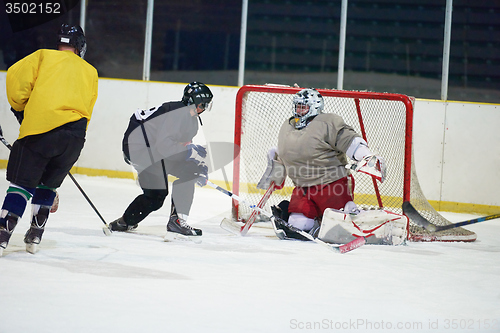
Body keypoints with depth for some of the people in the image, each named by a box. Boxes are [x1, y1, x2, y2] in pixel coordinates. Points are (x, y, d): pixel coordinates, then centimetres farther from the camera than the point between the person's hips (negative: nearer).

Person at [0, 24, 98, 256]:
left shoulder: (44, 56, 15)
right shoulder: (90, 72, 25)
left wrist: (19, 107, 14)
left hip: (39, 127, -3)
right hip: (74, 136, 3)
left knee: (23, 182, 1)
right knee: (48, 183, 20)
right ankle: (35, 235, 15)